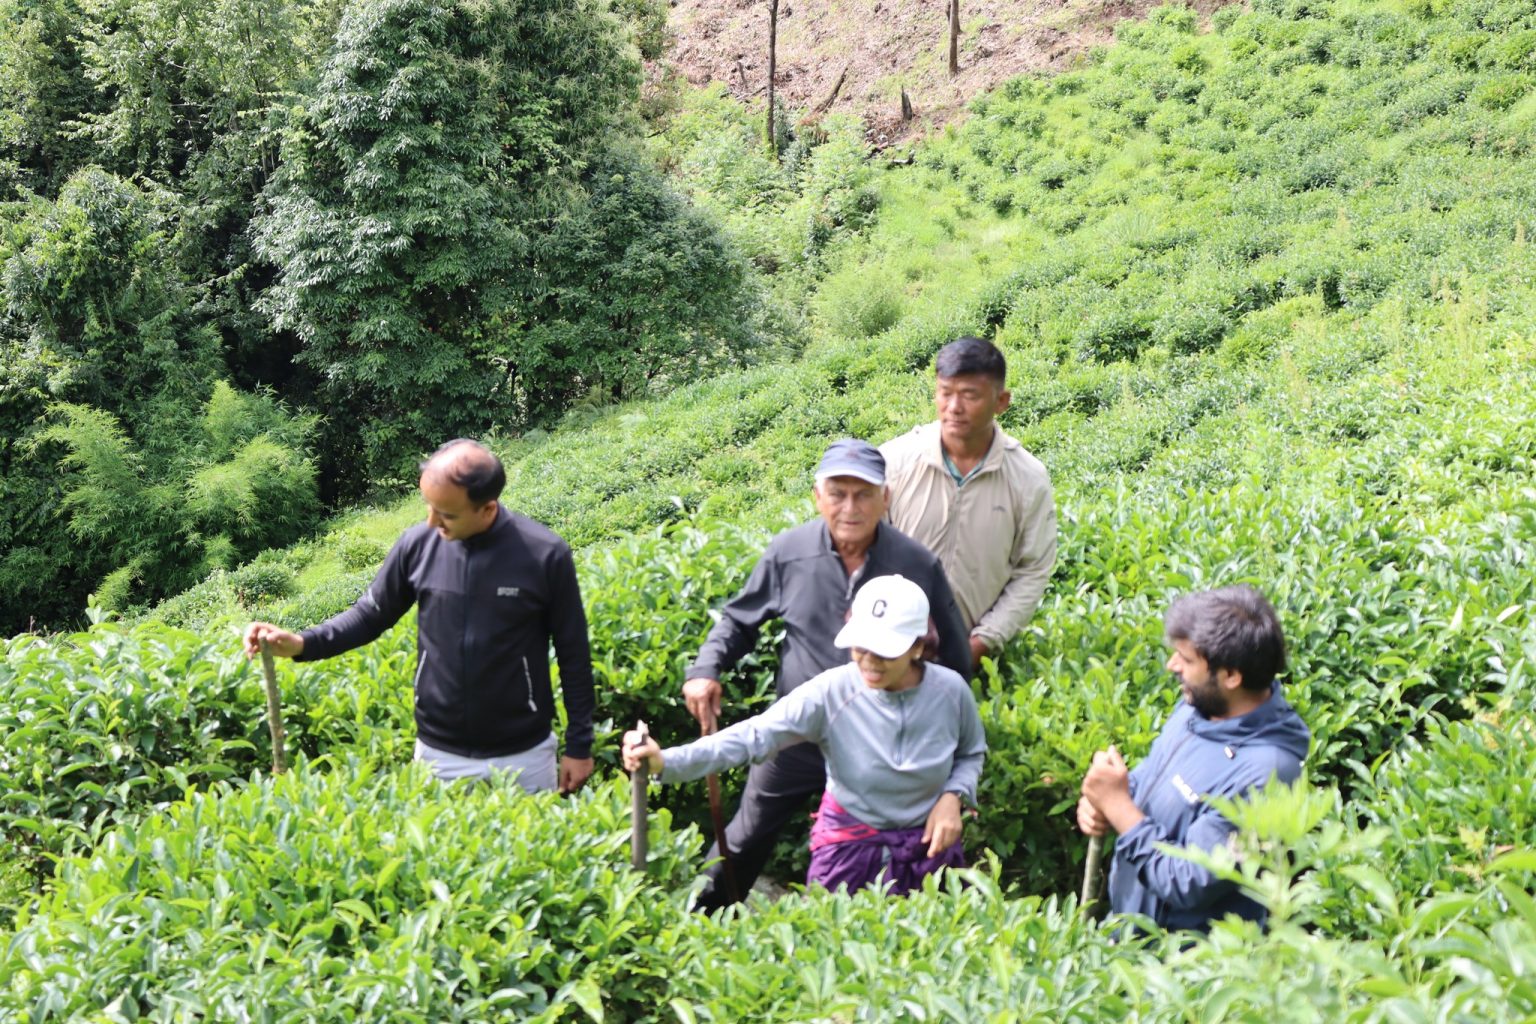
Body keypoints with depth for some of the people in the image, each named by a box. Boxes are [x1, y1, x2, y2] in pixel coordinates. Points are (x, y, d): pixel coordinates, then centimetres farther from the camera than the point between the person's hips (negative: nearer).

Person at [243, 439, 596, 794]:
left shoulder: (545, 555, -16)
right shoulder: (418, 544, -9)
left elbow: (574, 656, -6)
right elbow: (372, 614, 5)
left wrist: (579, 745, -3)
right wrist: (303, 643, -11)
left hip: (523, 756, -2)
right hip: (437, 753, 2)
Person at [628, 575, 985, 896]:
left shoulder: (950, 691, -14)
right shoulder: (831, 692, -21)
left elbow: (971, 753, 6)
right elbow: (753, 736, -28)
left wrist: (953, 796, -15)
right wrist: (667, 762, -41)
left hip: (929, 844, 2)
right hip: (849, 846, -1)